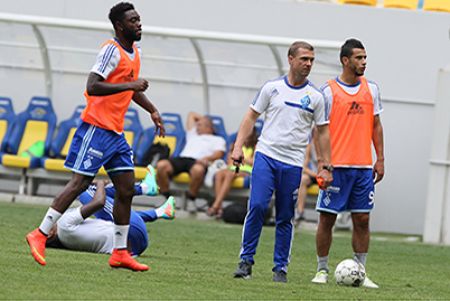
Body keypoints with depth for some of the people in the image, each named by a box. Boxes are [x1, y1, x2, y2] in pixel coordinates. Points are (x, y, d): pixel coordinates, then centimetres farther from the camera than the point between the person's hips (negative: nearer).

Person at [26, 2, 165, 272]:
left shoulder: (135, 52, 15)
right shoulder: (113, 50, -14)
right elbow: (92, 87, -24)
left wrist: (152, 111, 27)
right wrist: (130, 85, -26)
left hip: (116, 132, 9)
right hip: (97, 126, -9)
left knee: (127, 189, 5)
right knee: (80, 182, -11)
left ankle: (120, 252, 8)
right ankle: (40, 235, -5)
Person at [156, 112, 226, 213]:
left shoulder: (218, 140, 25)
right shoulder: (193, 135, 41)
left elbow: (219, 154, 4)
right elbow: (192, 115, 55)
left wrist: (207, 158, -14)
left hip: (198, 161, -5)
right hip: (182, 158, 5)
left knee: (198, 169, -44)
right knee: (161, 165, -28)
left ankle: (191, 199, -23)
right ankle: (165, 197, -18)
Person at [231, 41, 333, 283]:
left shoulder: (315, 97, 5)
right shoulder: (272, 88, 4)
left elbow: (322, 132, 10)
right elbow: (251, 117, 9)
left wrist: (326, 167, 6)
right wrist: (238, 147, -1)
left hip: (293, 163, 1)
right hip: (265, 156, -1)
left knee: (285, 218, 3)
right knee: (257, 206, -14)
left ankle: (281, 268, 11)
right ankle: (246, 260, -5)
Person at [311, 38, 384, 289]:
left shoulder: (371, 89, 10)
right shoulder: (329, 91, -3)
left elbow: (376, 125, 15)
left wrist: (380, 160, 9)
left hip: (363, 167, 4)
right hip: (336, 165, -4)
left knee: (362, 220, 3)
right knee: (327, 218, -1)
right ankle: (322, 270, 9)